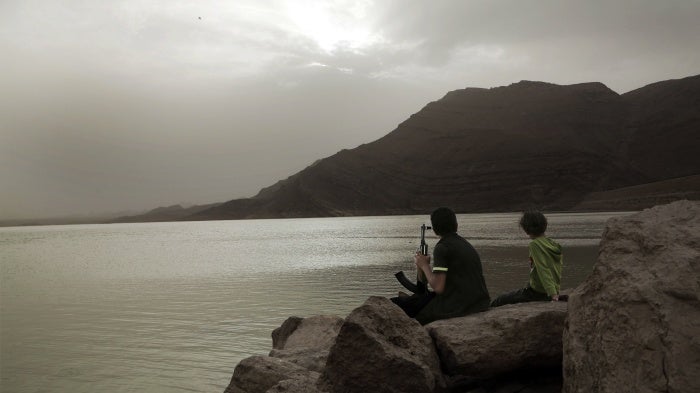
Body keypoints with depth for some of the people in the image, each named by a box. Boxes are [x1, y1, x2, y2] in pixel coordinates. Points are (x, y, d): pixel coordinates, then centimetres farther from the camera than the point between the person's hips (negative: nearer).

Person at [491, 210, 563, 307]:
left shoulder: (535, 244, -17)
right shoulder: (552, 243, 7)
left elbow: (543, 270, -24)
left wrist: (552, 293, -28)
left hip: (538, 292, -9)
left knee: (499, 301, 1)